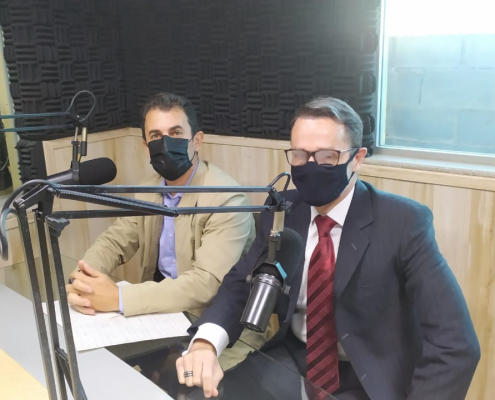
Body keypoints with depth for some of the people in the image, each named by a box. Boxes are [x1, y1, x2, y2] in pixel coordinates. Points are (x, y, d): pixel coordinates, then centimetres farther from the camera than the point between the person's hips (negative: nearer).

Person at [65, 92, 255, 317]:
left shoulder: (227, 199, -22)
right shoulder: (151, 191, 2)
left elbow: (208, 283, -29)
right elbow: (114, 241, 5)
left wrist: (118, 298, -31)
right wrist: (81, 281, -17)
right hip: (158, 309, 6)